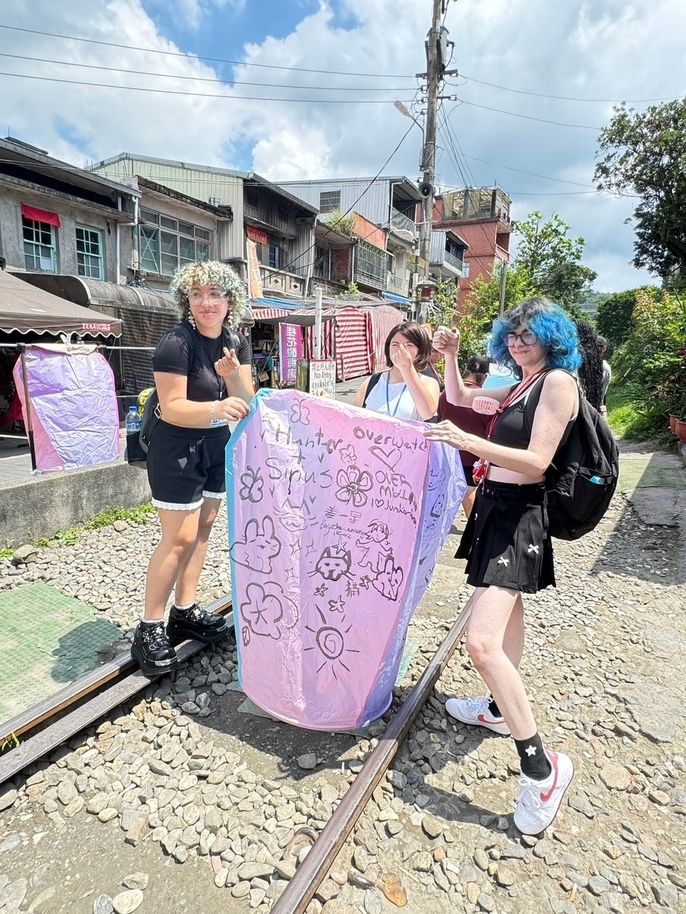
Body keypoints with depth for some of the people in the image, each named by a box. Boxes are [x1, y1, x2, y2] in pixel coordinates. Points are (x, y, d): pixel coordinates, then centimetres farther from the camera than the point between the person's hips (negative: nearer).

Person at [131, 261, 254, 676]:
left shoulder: (237, 342, 1)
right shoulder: (176, 343, -19)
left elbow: (247, 403, -3)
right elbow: (172, 408, -23)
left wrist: (232, 374, -23)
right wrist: (216, 408, -40)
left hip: (216, 446, 7)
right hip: (177, 451, -7)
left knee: (203, 527, 11)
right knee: (179, 538, -6)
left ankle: (185, 612, 25)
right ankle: (150, 628, 8)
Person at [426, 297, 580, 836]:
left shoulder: (559, 381, -10)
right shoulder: (518, 386, 17)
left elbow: (537, 461, -20)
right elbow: (459, 398, 29)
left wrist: (468, 442, -30)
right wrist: (451, 357, 13)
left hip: (519, 515, -10)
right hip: (495, 507, 10)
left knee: (482, 640, -20)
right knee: (507, 614, 22)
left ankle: (541, 768, -7)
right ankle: (499, 709, 40)